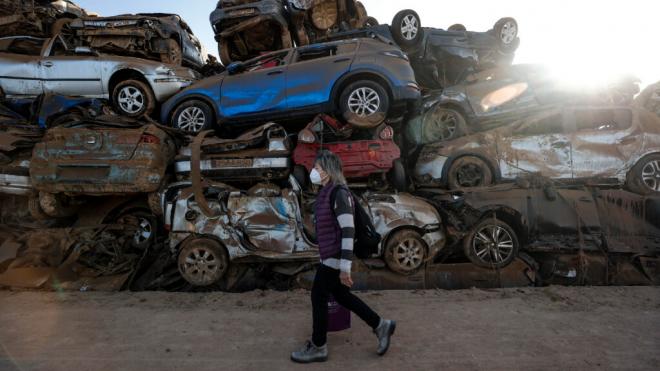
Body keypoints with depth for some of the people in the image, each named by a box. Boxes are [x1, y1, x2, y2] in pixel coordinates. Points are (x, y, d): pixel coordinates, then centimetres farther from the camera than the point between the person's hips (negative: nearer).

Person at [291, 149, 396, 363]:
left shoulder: (339, 193, -20)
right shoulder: (328, 192, 11)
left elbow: (348, 230, -24)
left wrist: (345, 267, -24)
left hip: (335, 257, -10)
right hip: (330, 256, 10)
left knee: (318, 296, 1)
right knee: (340, 295, 17)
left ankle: (318, 347, 18)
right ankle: (380, 326, 28)